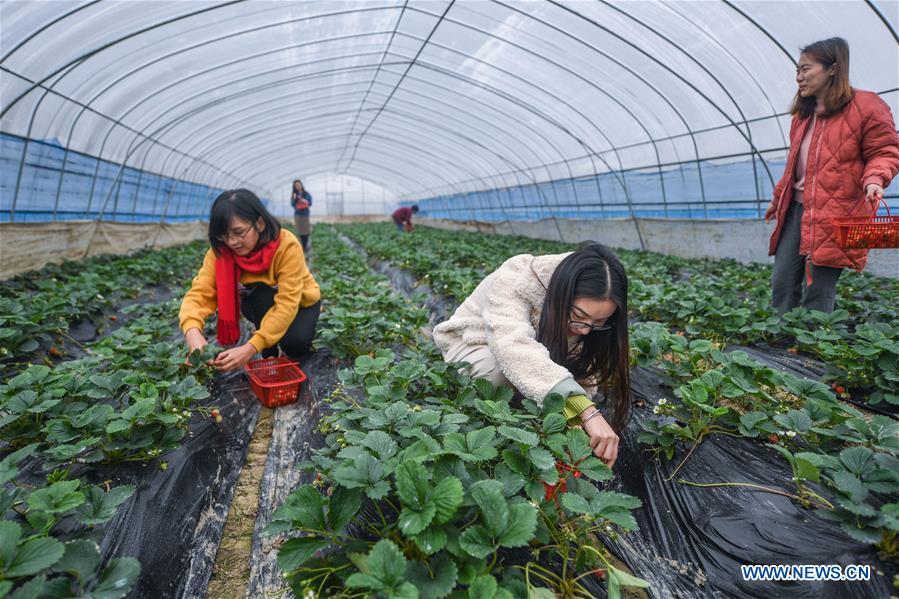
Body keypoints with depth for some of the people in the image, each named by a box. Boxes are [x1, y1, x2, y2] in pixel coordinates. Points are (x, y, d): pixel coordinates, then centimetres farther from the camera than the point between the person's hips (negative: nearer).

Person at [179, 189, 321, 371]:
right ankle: (269, 356, -11)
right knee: (260, 292, -32)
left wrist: (250, 348, -49)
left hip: (299, 301, -3)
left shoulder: (287, 246, -35)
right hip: (260, 305, 3)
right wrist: (192, 332, -53)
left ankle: (303, 334, 3)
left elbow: (287, 305, -39)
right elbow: (200, 292, -31)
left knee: (295, 343, -32)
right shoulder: (220, 251, -23)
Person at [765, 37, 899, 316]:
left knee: (817, 292, -5)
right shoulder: (803, 112, 18)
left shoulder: (865, 106, -3)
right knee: (781, 283, 4)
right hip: (796, 208, 7)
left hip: (835, 215, -7)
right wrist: (779, 196, 25)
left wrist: (874, 178, -22)